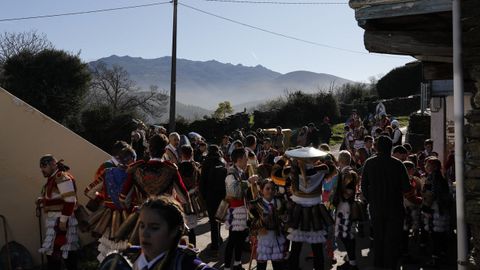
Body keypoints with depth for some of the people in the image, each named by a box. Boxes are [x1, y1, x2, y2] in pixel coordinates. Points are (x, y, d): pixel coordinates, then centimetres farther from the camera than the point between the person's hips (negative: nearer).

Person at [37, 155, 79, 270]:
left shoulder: (62, 177, -15)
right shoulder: (52, 179, 17)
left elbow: (70, 200, -22)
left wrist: (63, 220, -23)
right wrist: (42, 200, 12)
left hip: (60, 220, -10)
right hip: (54, 219, 10)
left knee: (53, 250, -10)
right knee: (68, 248, 13)